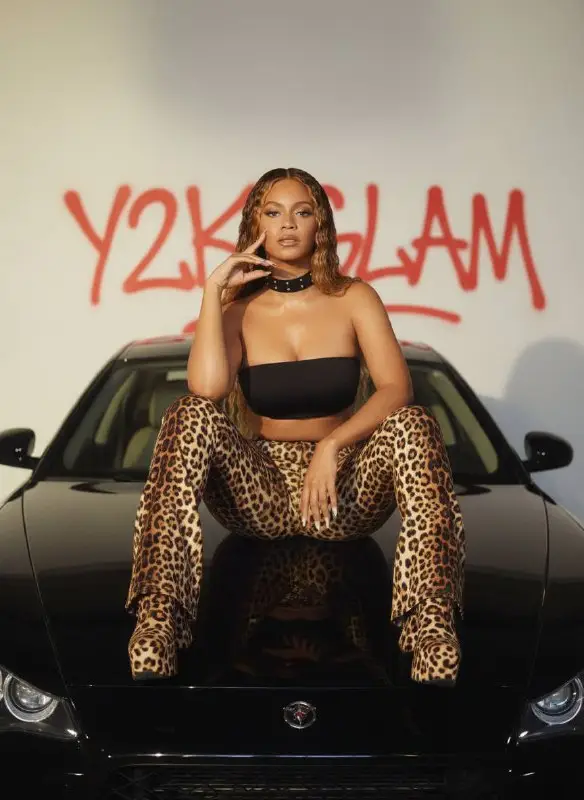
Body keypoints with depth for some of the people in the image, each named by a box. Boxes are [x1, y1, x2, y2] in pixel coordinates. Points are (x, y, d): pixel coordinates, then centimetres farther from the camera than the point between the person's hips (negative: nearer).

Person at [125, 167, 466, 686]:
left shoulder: (354, 298, 4)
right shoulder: (239, 308, 4)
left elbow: (396, 389, -11)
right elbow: (208, 386, -17)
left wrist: (332, 447, -25)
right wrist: (213, 288, -11)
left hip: (346, 489, 0)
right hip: (259, 489, 1)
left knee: (411, 425, -29)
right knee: (193, 414, -27)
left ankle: (430, 620, -39)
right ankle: (159, 614, -36)